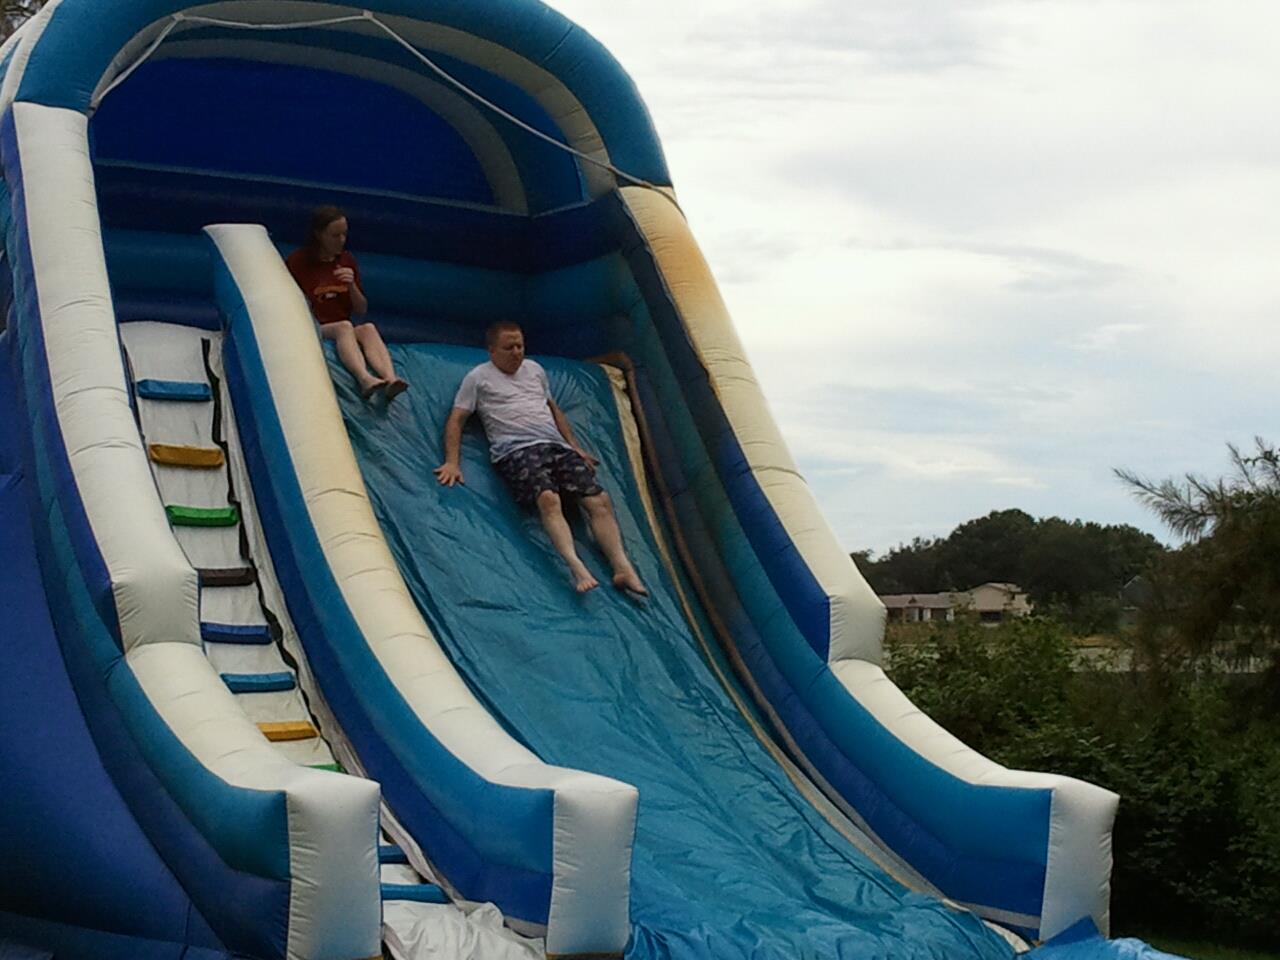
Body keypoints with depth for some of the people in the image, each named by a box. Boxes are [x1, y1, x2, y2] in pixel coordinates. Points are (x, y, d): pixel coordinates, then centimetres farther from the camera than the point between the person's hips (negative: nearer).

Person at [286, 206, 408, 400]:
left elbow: (361, 310, 14)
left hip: (344, 332, 4)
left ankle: (390, 379, -56)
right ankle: (364, 379, -63)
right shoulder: (298, 261, 4)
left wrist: (352, 285, -4)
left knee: (368, 328, -31)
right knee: (344, 326, -36)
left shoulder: (347, 261, 15)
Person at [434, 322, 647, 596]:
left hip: (557, 446, 6)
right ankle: (576, 566, -50)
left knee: (599, 499, -16)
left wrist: (575, 447, 26)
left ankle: (622, 568, -26)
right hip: (517, 450, -6)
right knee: (548, 497, -35)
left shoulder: (534, 369, 26)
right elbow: (456, 420, 6)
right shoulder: (479, 377, 11)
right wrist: (452, 462, -8)